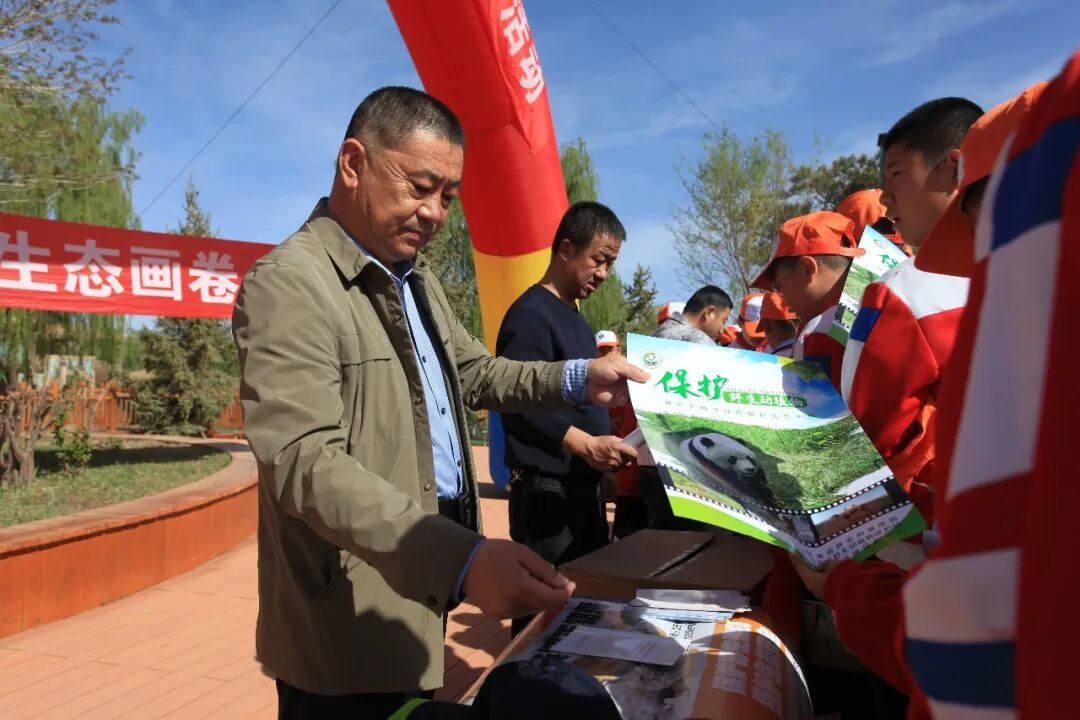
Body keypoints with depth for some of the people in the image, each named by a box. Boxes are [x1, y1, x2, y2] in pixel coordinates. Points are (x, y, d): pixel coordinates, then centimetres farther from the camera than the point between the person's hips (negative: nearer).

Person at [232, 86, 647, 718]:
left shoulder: (416, 278, 11)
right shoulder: (289, 283, -19)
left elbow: (474, 372, 17)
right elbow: (307, 463, -29)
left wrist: (577, 379, 0)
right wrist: (461, 560, -39)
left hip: (425, 581, 8)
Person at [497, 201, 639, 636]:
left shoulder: (574, 317, 15)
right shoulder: (531, 314, -14)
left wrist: (608, 441, 15)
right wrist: (586, 444, -33)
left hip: (584, 485, 10)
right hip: (547, 489, -10)